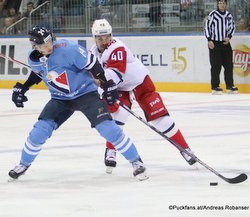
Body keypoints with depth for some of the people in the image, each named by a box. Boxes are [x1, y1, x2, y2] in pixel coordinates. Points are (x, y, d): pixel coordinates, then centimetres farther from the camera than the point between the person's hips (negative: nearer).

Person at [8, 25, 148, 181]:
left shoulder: (67, 48, -26)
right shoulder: (34, 60, -7)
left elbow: (91, 63, -18)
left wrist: (108, 84, -14)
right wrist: (22, 88, 12)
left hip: (86, 93, -4)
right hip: (60, 99, 4)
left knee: (108, 128, -18)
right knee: (39, 131, -6)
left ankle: (136, 162, -5)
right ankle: (24, 164, 18)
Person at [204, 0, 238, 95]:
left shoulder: (229, 15, 7)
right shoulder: (212, 14, -7)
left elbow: (232, 27, 15)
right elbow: (206, 27, -6)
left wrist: (229, 37, -2)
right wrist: (209, 40, -12)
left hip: (225, 43, 5)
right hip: (214, 44, -5)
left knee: (229, 65, 5)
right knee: (216, 66, -5)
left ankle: (230, 86, 12)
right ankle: (215, 87, 0)